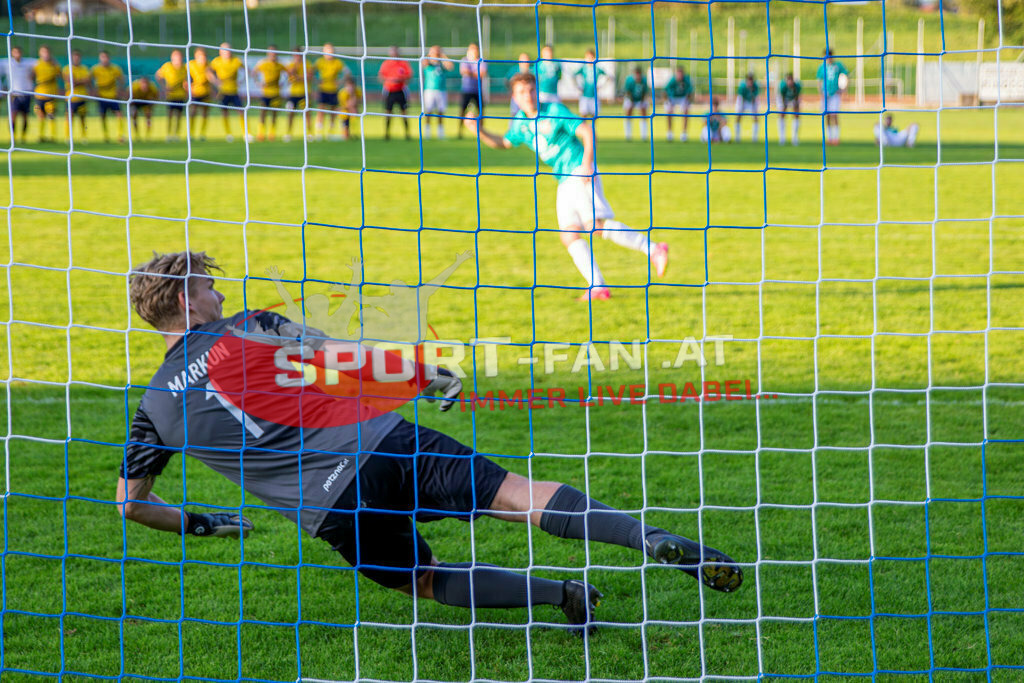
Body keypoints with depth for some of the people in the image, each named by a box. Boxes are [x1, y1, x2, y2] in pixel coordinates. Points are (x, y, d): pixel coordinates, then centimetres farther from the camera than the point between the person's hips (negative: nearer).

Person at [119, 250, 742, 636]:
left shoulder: (155, 408, 13)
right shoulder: (243, 328, 9)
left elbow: (130, 499, 17)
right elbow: (342, 354, 3)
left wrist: (201, 524, 33)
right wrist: (426, 376, 14)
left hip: (332, 510, 1)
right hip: (376, 442, -1)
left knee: (428, 580, 17)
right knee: (515, 494, -7)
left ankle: (564, 594, -4)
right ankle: (653, 541, -24)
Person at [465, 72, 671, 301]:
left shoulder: (555, 111, -7)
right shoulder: (520, 122, 13)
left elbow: (588, 132, -12)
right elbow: (504, 143, 29)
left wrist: (587, 165, -23)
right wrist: (479, 131, 12)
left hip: (580, 174, -7)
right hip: (565, 182, 7)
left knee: (596, 224, -22)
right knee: (569, 235, -6)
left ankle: (653, 250, -20)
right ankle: (598, 287, -9)